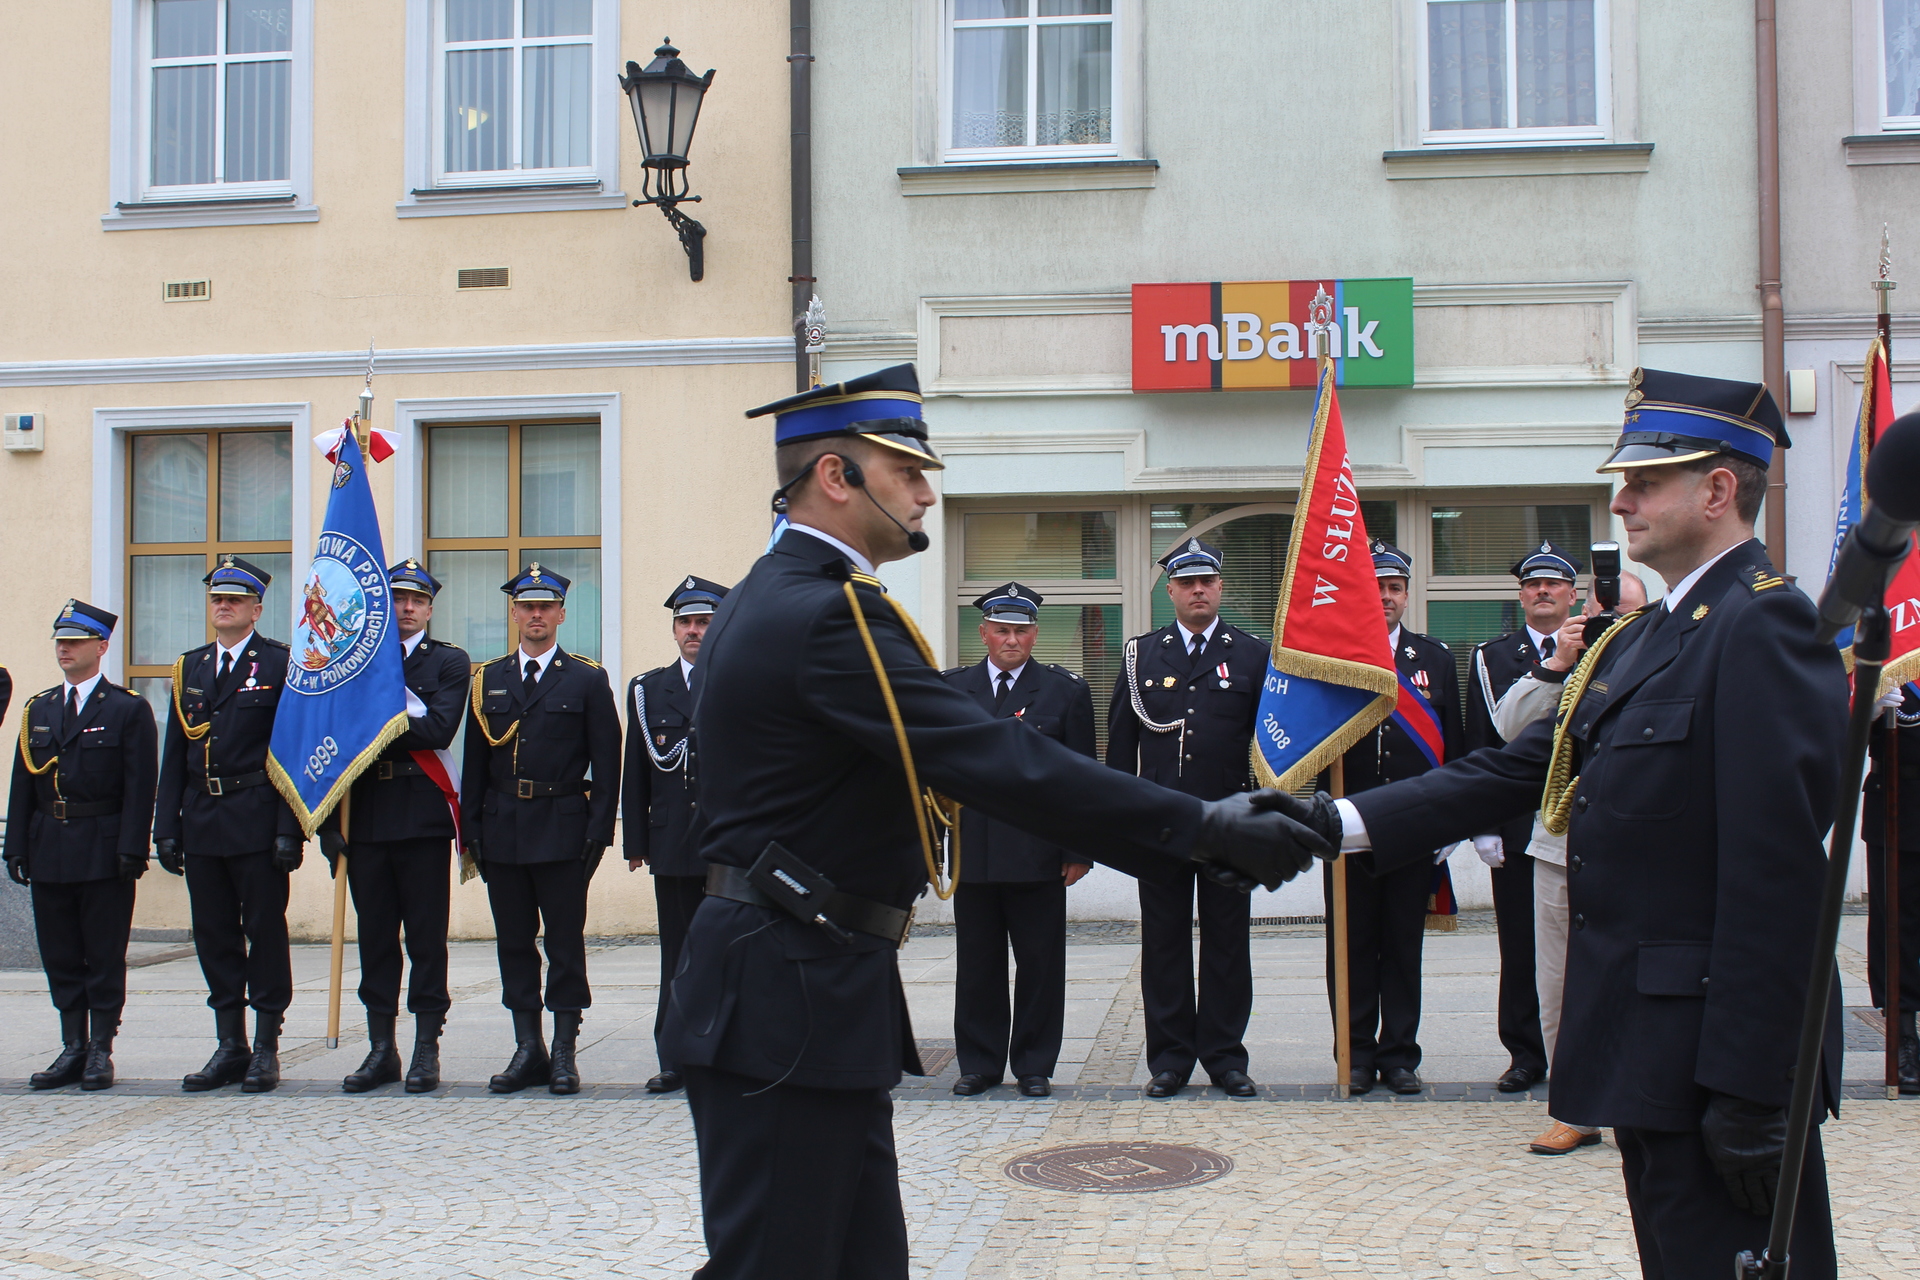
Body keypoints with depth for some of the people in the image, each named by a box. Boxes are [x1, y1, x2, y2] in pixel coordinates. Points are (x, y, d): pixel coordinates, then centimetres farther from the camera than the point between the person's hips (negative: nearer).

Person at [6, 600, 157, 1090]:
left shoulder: (129, 709, -1)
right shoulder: (38, 710, 14)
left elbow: (140, 787, -6)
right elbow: (22, 785, 12)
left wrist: (132, 849, -14)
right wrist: (17, 847, 4)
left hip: (103, 852, -5)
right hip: (49, 852, 5)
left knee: (104, 956, 0)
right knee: (60, 956, 8)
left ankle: (101, 1051, 8)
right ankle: (73, 1049, 16)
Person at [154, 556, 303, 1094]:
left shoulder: (280, 663, -2)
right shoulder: (190, 667, 13)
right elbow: (174, 755, 13)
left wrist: (289, 829, -14)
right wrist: (167, 827, 6)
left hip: (257, 821, -5)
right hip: (202, 822, 5)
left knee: (265, 930, 1)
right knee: (214, 934, 8)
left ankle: (266, 1048, 9)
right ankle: (229, 1046, 17)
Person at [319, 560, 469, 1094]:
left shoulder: (449, 661, 5)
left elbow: (437, 730, -11)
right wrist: (330, 821, 0)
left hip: (422, 815, -3)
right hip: (365, 815, 3)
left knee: (426, 935, 1)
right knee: (375, 935, 7)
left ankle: (426, 1050, 7)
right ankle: (381, 1048, 14)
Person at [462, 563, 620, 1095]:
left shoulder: (587, 680, 3)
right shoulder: (488, 680, 12)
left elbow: (607, 763, 0)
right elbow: (475, 761, 11)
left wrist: (598, 831, -7)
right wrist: (470, 828, 4)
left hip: (562, 830, -3)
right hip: (502, 831, 3)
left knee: (565, 942, 0)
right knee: (514, 943, 7)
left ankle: (564, 1052, 7)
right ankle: (528, 1049, 15)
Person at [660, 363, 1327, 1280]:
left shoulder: (766, 601, 15)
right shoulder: (826, 613, -19)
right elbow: (1003, 763, -25)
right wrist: (1206, 830, -23)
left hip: (786, 987, 10)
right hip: (790, 1000, -10)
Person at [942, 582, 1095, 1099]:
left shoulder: (1066, 690, 4)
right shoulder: (951, 688, 8)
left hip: (1038, 855, -1)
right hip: (971, 851, 2)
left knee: (1040, 964, 5)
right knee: (976, 963, 8)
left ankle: (1035, 1065, 17)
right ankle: (978, 1062, 19)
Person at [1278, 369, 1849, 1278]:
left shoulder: (1764, 627, -15)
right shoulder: (1644, 635, 15)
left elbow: (1778, 871, -21)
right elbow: (1519, 769, 11)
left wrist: (1749, 1085, -22)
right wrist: (1344, 822, 1)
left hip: (1715, 1045, -9)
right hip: (1647, 1038, 9)